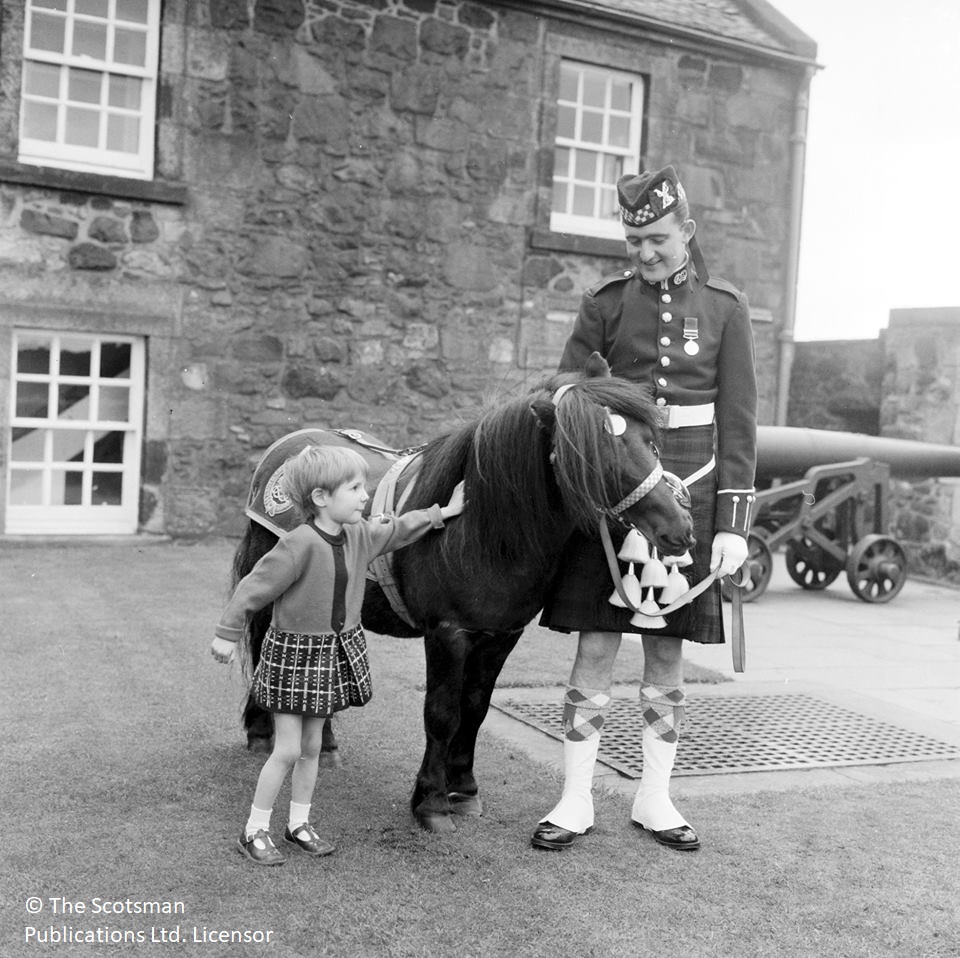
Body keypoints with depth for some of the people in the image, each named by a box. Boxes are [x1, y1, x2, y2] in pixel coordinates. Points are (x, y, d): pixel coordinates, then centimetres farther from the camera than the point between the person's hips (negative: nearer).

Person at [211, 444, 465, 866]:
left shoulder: (360, 535, -2)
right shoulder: (299, 545, -24)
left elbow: (396, 530, 18)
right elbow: (254, 587, -17)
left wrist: (441, 514, 20)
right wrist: (228, 634, -11)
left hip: (337, 650, 7)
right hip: (294, 650, -7)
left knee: (311, 746, 16)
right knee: (287, 749, -2)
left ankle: (299, 823, 30)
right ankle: (254, 832, 14)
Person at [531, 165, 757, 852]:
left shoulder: (726, 308, 4)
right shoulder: (604, 304, 4)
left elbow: (738, 422, 1)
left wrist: (733, 523, -5)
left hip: (688, 497, 0)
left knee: (668, 657, 9)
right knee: (595, 650, 2)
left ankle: (655, 800, 24)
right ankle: (576, 803, 14)